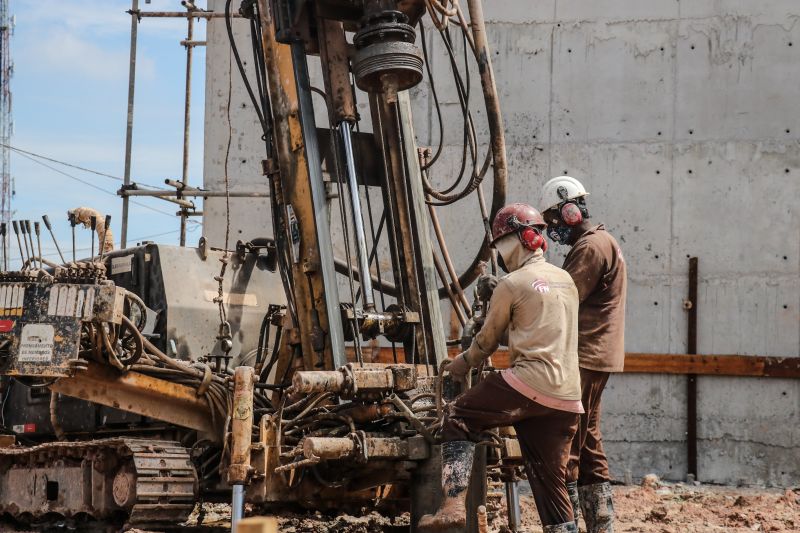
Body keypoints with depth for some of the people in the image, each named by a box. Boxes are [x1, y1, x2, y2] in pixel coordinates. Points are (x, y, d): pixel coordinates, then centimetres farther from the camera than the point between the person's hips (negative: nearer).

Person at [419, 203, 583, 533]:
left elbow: (488, 340, 8)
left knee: (460, 417, 3)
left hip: (529, 384, -7)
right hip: (568, 396, 7)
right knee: (550, 478, 11)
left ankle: (454, 506, -11)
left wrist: (462, 365, 27)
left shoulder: (512, 284, -2)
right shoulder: (565, 280, 19)